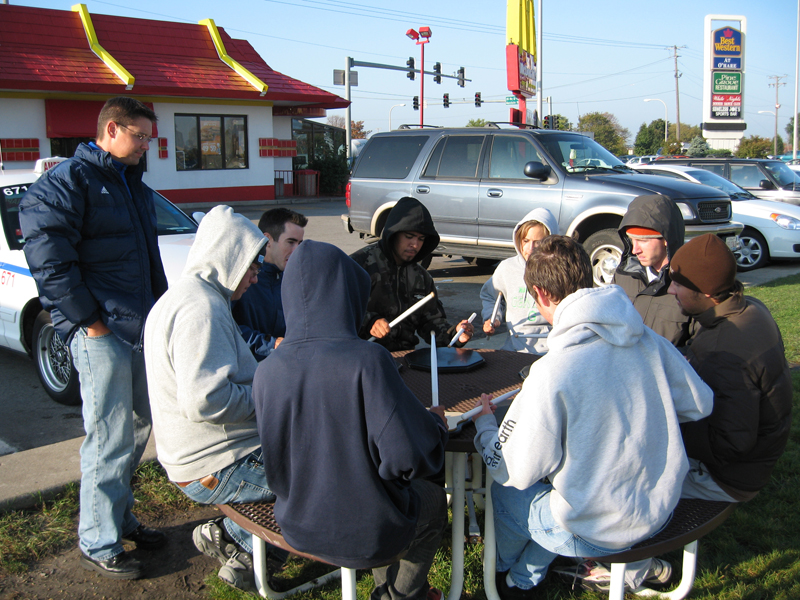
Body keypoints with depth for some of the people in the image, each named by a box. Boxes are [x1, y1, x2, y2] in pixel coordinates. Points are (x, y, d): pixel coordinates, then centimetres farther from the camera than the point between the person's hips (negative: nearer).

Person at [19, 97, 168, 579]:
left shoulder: (133, 183, 19)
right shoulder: (70, 181, -9)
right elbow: (48, 258, -16)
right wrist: (90, 321, -16)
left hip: (142, 329, 9)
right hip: (101, 333, -9)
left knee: (137, 428, 16)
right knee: (109, 440, -4)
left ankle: (121, 517, 32)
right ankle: (99, 545, 10)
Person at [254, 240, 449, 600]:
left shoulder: (266, 372, -13)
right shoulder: (367, 361, -27)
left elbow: (276, 463, 2)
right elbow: (408, 459, -25)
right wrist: (434, 424, -4)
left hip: (298, 528, 5)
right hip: (365, 534, -4)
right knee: (434, 500, 28)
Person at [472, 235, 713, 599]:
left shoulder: (552, 372, -27)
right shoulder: (647, 339, -8)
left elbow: (515, 471, -18)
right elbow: (700, 404, 6)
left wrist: (483, 422, 1)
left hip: (602, 530, -6)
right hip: (662, 507, 6)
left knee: (505, 491, 19)